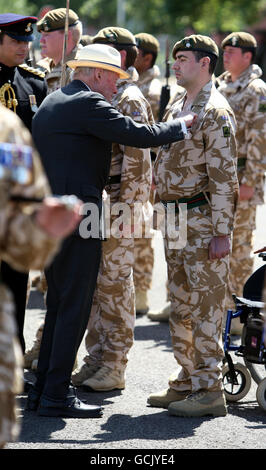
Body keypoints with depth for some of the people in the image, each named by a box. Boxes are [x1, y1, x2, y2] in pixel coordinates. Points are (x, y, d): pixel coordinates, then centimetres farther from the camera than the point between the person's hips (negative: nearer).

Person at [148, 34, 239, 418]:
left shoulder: (216, 112, -13)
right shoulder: (176, 108, 15)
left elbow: (224, 177, -17)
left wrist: (221, 233, -20)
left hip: (203, 222, -9)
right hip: (175, 222, 9)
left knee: (206, 307, -6)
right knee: (181, 307, 14)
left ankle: (209, 390, -2)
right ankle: (186, 382, 22)